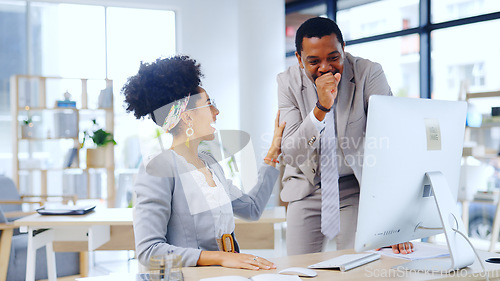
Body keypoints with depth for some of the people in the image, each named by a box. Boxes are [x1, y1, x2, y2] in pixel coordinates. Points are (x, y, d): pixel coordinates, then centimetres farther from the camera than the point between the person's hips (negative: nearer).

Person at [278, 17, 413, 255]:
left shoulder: (368, 73, -18)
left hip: (358, 186, -1)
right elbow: (290, 153, -18)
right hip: (307, 189, 2)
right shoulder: (288, 81, -11)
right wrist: (321, 107, -34)